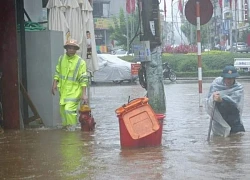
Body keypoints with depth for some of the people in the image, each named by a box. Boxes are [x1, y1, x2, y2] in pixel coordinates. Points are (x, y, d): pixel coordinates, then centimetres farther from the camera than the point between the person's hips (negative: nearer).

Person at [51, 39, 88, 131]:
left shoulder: (80, 62, -11)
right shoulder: (61, 59, 5)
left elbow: (83, 79, -12)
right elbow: (57, 72, 16)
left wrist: (84, 94, -16)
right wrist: (54, 84, 7)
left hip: (74, 91, -6)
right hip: (63, 90, 6)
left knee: (69, 109, -18)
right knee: (63, 110, 16)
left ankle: (72, 128, -4)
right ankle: (65, 126, 34)